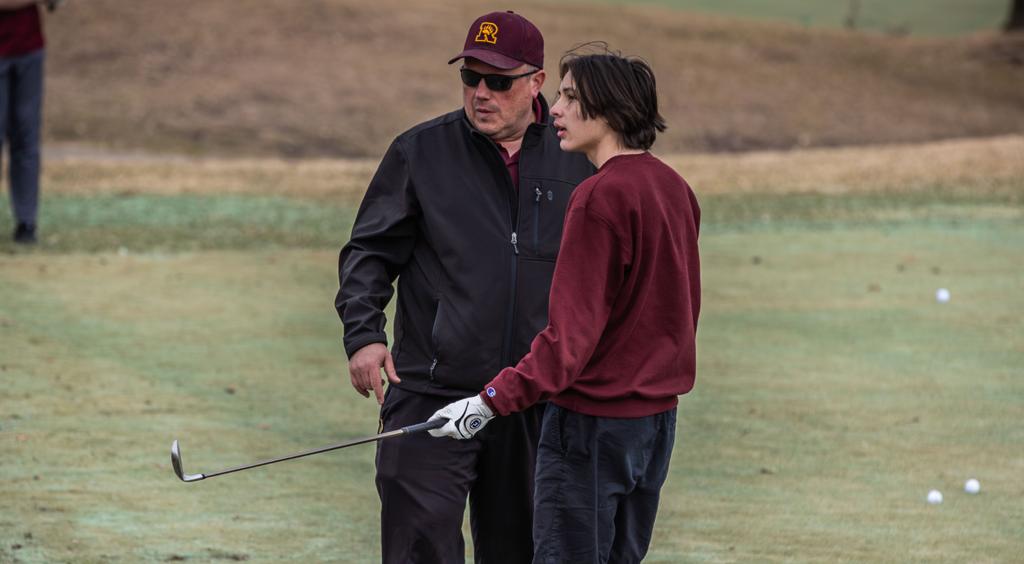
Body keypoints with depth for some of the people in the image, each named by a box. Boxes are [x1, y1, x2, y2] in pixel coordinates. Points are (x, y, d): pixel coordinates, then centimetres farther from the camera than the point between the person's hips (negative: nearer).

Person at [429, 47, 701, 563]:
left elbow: (572, 332, -21)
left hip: (592, 421, -9)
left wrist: (493, 401, -23)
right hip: (657, 415, 9)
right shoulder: (675, 190, 8)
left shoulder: (598, 197, -18)